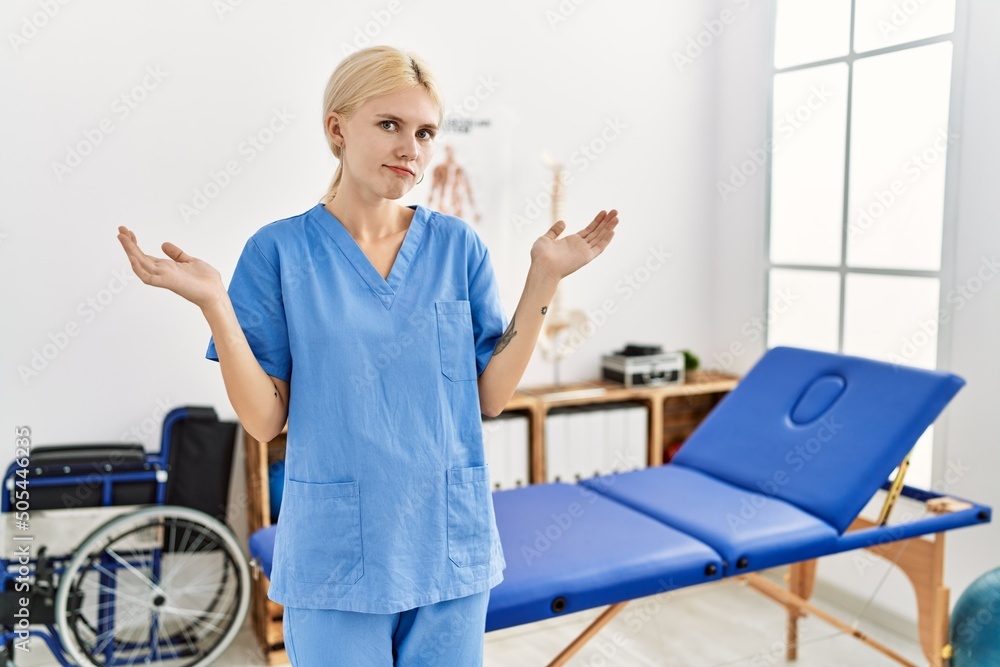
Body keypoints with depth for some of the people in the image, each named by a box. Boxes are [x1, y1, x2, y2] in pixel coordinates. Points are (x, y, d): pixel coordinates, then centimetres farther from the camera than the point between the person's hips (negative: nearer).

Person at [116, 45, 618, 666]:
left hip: (451, 543, 3)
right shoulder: (280, 250, -6)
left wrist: (543, 279, -8)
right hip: (335, 556, -2)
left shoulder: (458, 244, -1)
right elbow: (265, 420, -7)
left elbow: (491, 397, -2)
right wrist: (213, 303, -19)